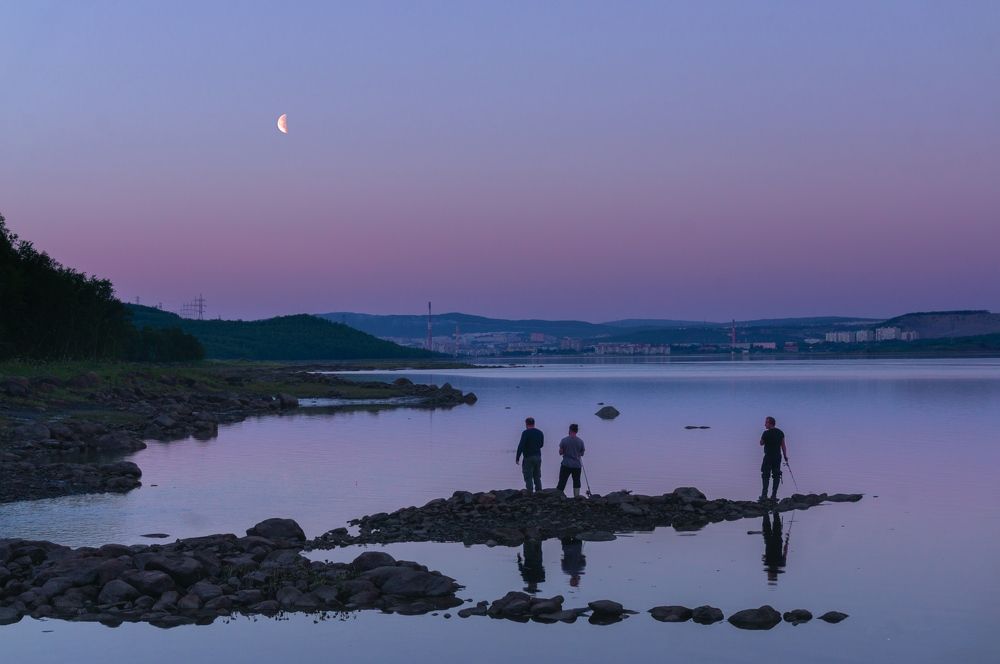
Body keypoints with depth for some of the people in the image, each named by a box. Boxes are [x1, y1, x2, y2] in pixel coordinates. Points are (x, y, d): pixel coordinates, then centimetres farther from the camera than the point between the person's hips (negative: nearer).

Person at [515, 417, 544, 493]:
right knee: (537, 477, 13)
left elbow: (521, 446, -17)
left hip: (528, 458, -6)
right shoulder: (540, 433, 8)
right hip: (538, 457, 6)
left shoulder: (526, 433, -12)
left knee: (528, 478, -4)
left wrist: (517, 458, -14)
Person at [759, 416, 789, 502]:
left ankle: (764, 495, -9)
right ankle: (774, 496, 5)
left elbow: (761, 443, 1)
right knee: (776, 476, 7)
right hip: (778, 456, 5)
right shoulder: (780, 432, 7)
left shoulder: (766, 433, -11)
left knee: (765, 475, -2)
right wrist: (785, 457, 11)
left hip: (768, 456, -5)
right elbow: (783, 446, 8)